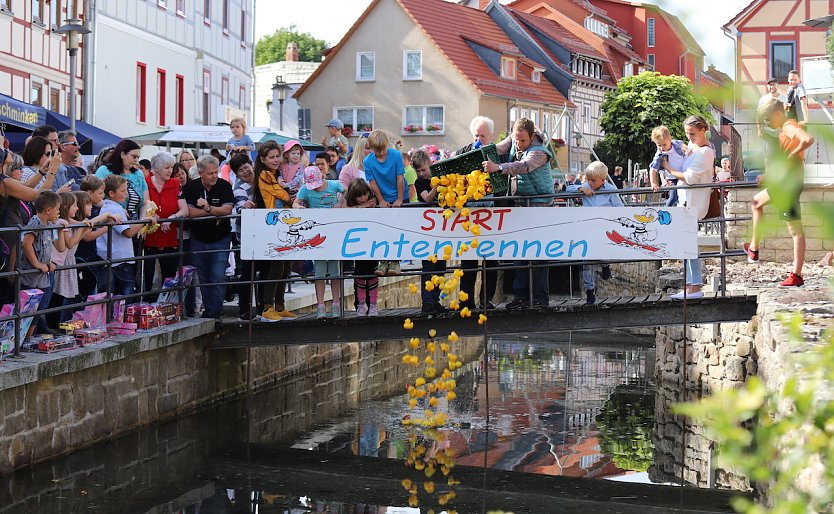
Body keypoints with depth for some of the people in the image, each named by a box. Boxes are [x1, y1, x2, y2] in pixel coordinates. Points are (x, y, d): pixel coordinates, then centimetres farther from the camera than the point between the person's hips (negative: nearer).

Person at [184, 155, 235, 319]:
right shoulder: (191, 187, -3)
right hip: (198, 239, 2)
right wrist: (216, 212, -14)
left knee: (218, 277, -9)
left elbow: (227, 210, -16)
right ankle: (207, 309, 18)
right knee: (203, 278, 8)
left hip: (220, 239, -2)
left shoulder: (224, 186, -5)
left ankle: (215, 312, -4)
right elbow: (189, 212, -14)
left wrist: (208, 209, -26)